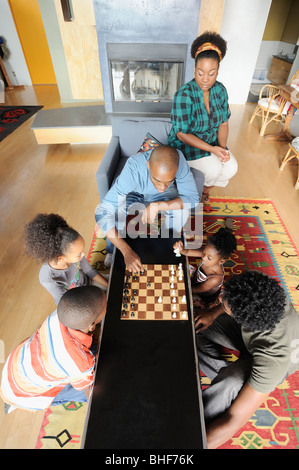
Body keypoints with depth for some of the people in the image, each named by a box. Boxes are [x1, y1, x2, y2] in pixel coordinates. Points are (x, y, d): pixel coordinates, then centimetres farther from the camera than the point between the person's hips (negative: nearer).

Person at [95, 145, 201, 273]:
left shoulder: (179, 160, -35)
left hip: (162, 198, 2)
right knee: (114, 211, -30)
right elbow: (102, 213, -43)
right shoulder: (133, 168, -41)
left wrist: (157, 206, -41)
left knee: (182, 211, -27)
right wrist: (127, 252, -49)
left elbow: (193, 198, -28)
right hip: (134, 194, -1)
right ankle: (113, 251, 2)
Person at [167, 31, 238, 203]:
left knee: (231, 168, -13)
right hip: (186, 144, -5)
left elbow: (224, 123, 2)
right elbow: (182, 134, -23)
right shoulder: (184, 95, -23)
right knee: (213, 169, -25)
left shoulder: (220, 90, -5)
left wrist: (223, 147, -16)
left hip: (213, 141, 6)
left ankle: (207, 188, 18)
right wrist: (211, 149, -27)